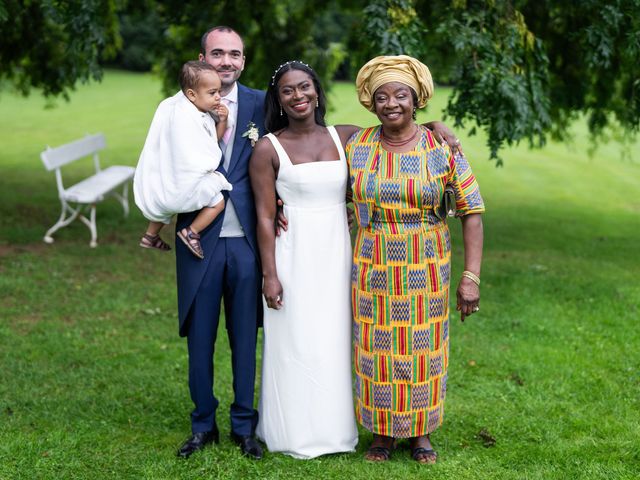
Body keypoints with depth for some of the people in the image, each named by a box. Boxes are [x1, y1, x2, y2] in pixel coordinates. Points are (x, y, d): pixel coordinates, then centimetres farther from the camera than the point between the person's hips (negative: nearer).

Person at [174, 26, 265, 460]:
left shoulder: (260, 104, 3)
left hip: (247, 238, 0)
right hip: (200, 239, 0)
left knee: (245, 337, 10)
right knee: (200, 338, 9)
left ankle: (245, 426, 23)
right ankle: (203, 425, 24)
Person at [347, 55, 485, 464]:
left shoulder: (442, 150, -8)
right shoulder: (357, 145, -1)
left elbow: (472, 212, -7)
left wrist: (471, 277, -13)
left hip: (425, 272, -1)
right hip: (373, 271, 2)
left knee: (423, 350, 8)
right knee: (376, 350, 8)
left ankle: (421, 433, 26)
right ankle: (383, 432, 25)